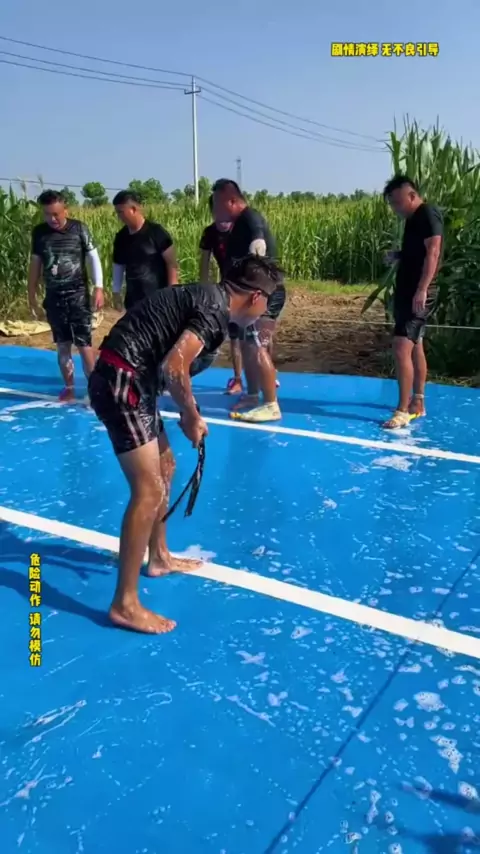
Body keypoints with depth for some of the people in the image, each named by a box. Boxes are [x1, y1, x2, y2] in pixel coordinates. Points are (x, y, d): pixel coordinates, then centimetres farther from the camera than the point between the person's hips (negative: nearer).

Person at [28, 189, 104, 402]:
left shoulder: (79, 228, -5)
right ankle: (69, 388, 18)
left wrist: (98, 288, -13)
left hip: (78, 294, -3)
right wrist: (32, 294, 10)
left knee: (83, 343, -4)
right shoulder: (39, 232, 4)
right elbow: (35, 263, 11)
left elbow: (93, 258, -4)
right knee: (62, 345, 8)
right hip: (53, 296, 3)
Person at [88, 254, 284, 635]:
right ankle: (125, 604, -2)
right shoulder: (215, 311, -15)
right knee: (149, 490, -10)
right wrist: (192, 417, -9)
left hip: (130, 380, 11)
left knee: (164, 468, 22)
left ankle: (159, 557, 39)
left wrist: (188, 415, 14)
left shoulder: (208, 297, 15)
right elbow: (174, 366, -25)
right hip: (122, 383, -11)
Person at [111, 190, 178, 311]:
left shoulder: (156, 232, -10)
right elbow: (118, 265, 15)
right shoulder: (121, 237, 5)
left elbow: (172, 264, -11)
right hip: (133, 300, 6)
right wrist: (116, 292, 11)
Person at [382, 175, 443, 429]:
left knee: (401, 347, -16)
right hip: (407, 291, 10)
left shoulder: (428, 214, -12)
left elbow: (432, 252, -22)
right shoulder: (413, 219, 16)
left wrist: (422, 290, -29)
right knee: (415, 347, 15)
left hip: (418, 294, -10)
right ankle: (417, 403, 24)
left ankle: (403, 410, -12)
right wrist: (397, 256, 7)